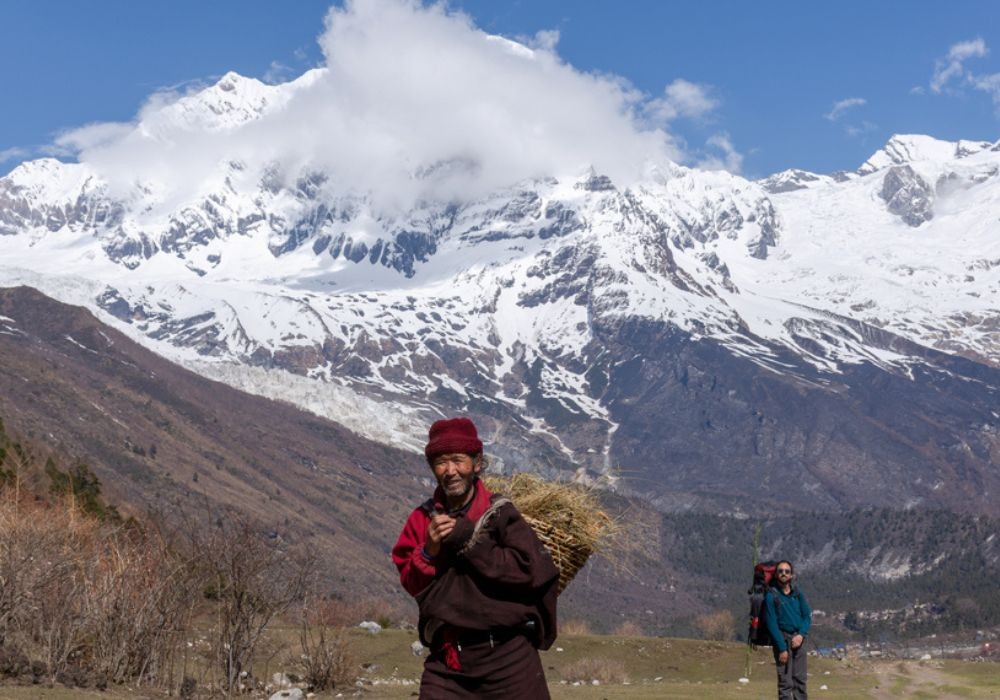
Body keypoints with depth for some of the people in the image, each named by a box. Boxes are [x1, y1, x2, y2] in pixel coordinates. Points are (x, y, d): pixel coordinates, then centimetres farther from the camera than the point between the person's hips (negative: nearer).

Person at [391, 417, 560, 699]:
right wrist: (429, 552, -11)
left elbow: (530, 570, -15)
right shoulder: (423, 518, 7)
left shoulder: (499, 513, -5)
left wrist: (469, 540, -16)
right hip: (446, 662, 3)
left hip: (506, 657, -3)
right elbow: (411, 584, 9)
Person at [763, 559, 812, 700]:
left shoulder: (797, 593, 9)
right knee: (785, 681, -8)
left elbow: (807, 616, 8)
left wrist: (801, 635, -10)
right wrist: (782, 648, -12)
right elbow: (772, 624, -8)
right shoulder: (771, 596, -5)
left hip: (798, 639, 4)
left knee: (800, 679, 4)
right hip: (782, 639, -4)